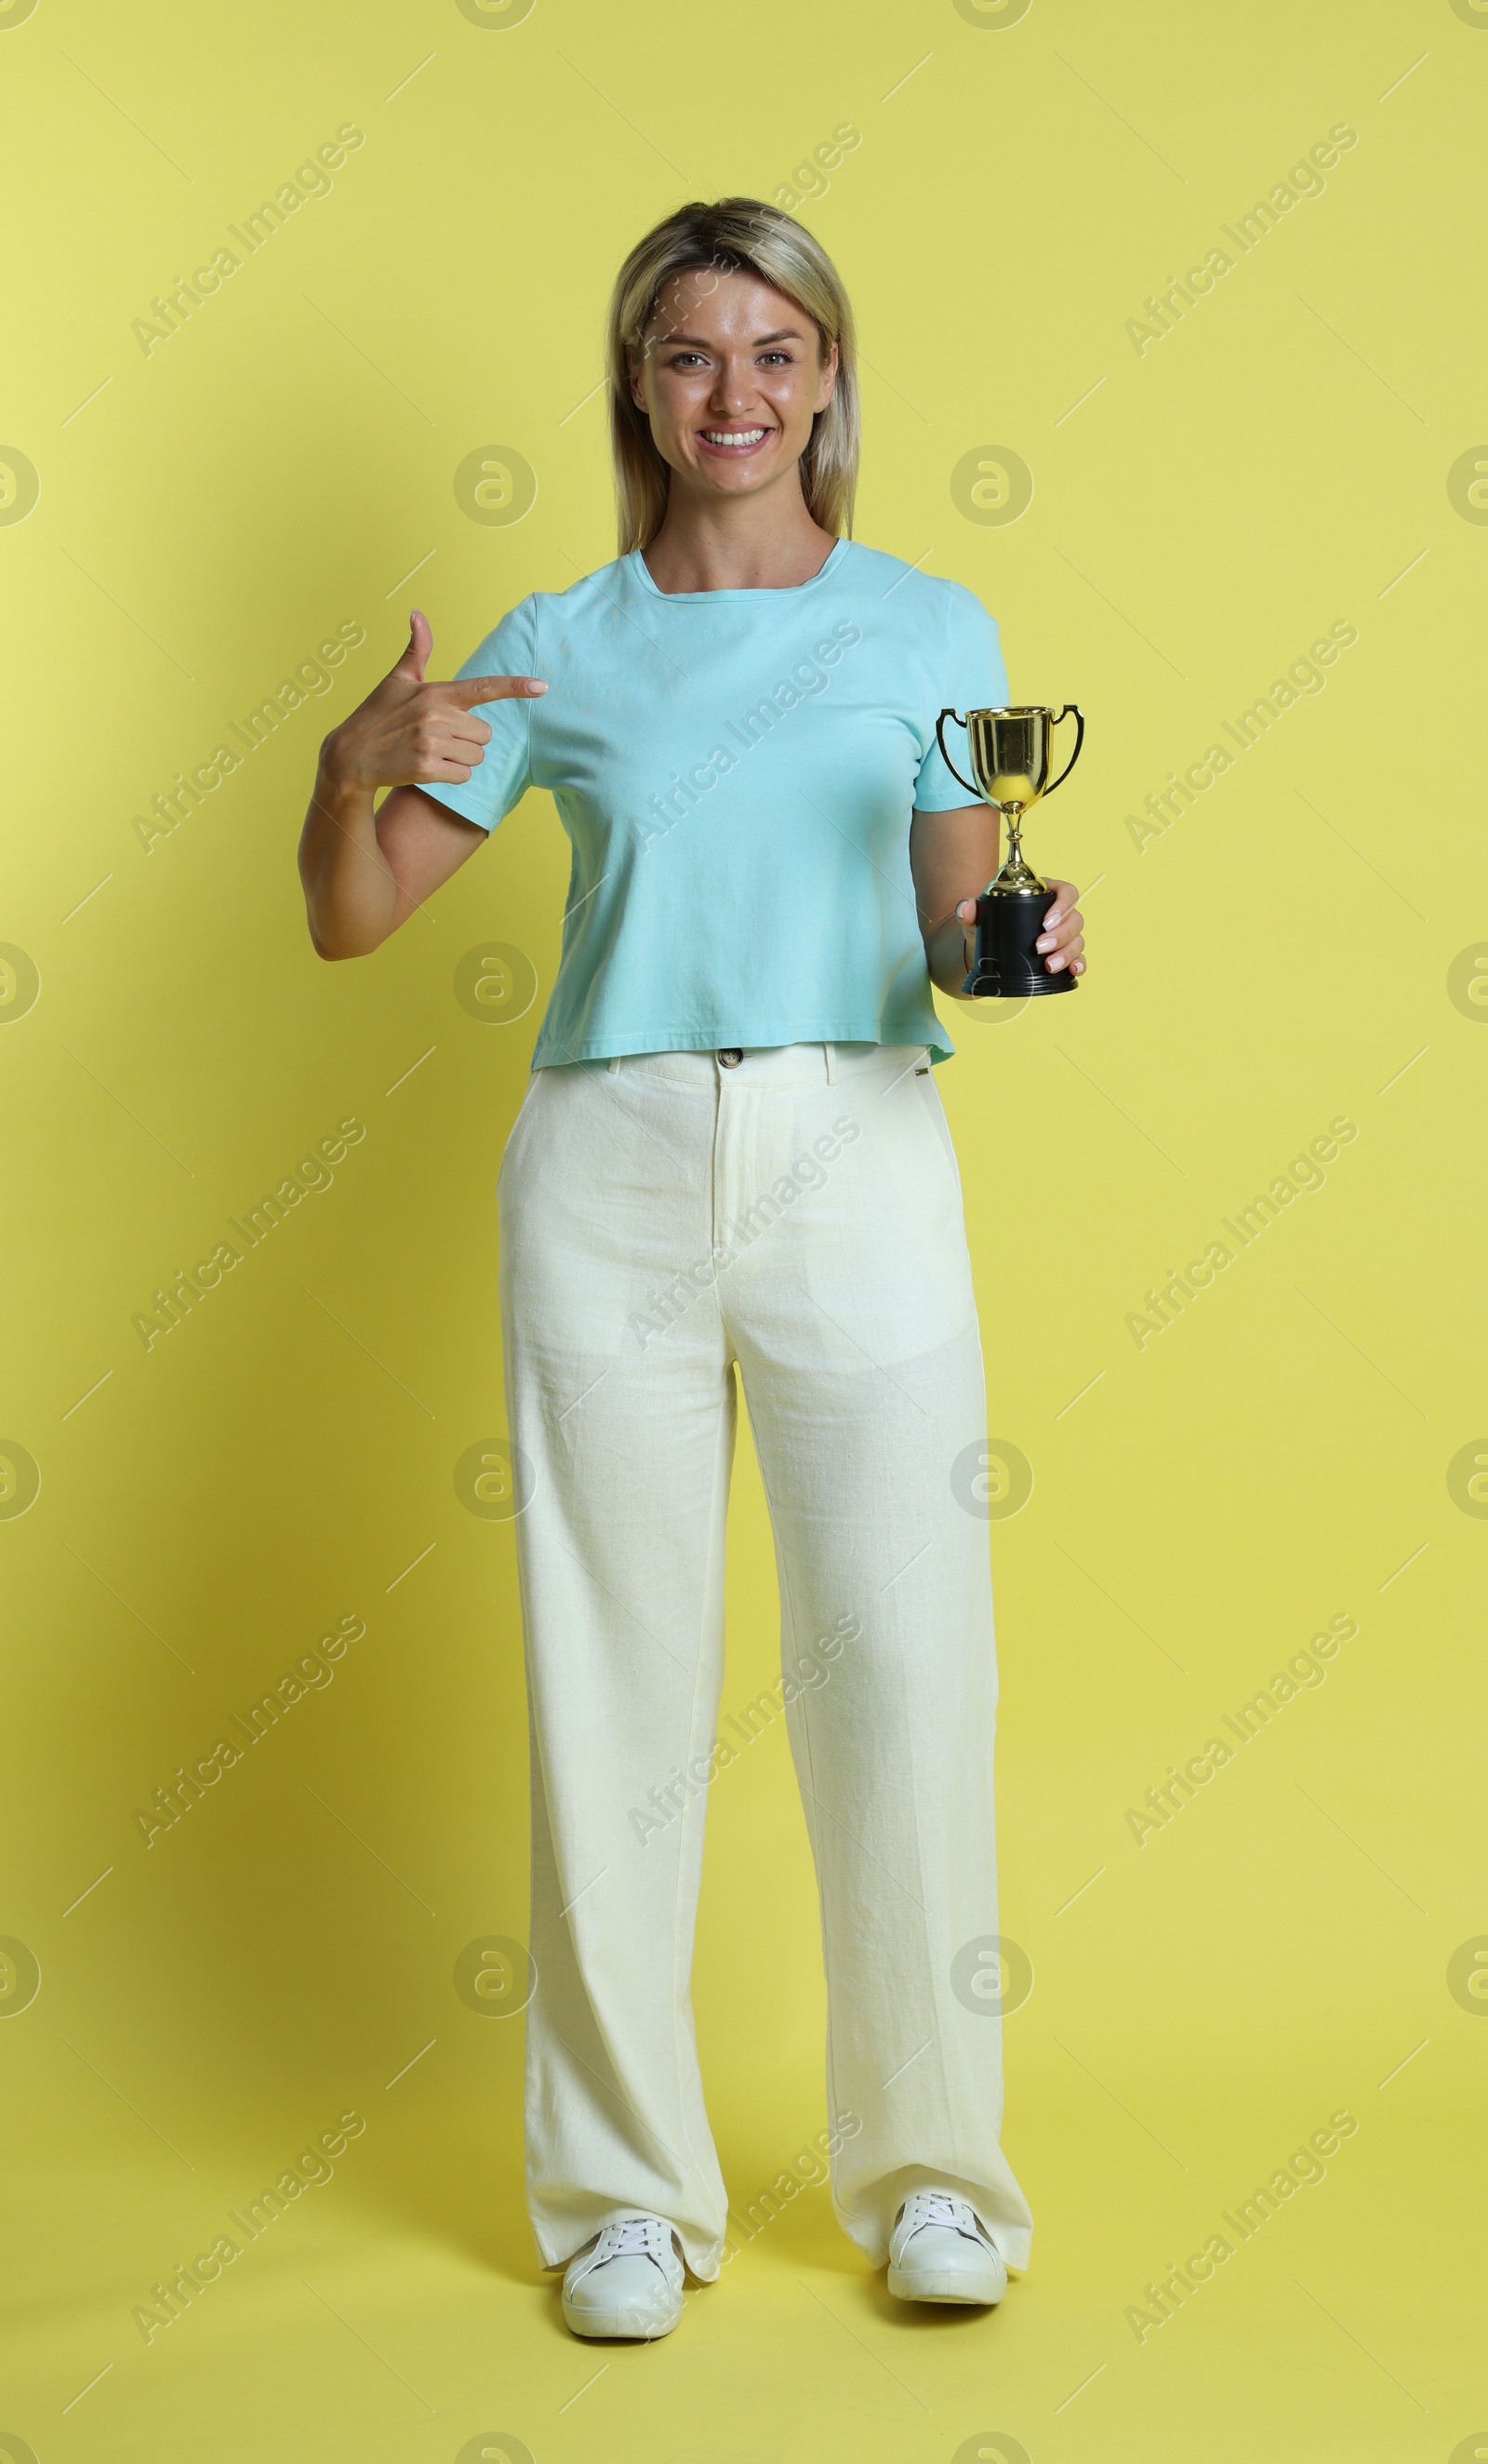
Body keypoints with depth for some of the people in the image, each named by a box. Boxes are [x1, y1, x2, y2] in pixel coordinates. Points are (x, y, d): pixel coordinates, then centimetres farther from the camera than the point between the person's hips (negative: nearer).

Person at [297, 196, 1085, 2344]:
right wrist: (356, 771, -9)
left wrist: (1018, 940, -10)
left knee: (905, 1658, -4)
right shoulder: (556, 650, 11)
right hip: (611, 1166, 0)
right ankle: (627, 2184, 13)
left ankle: (931, 2168, 11)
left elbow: (955, 937, 12)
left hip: (861, 1159, 0)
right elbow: (350, 922, 10)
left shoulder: (931, 628, 12)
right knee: (617, 1664, 1)